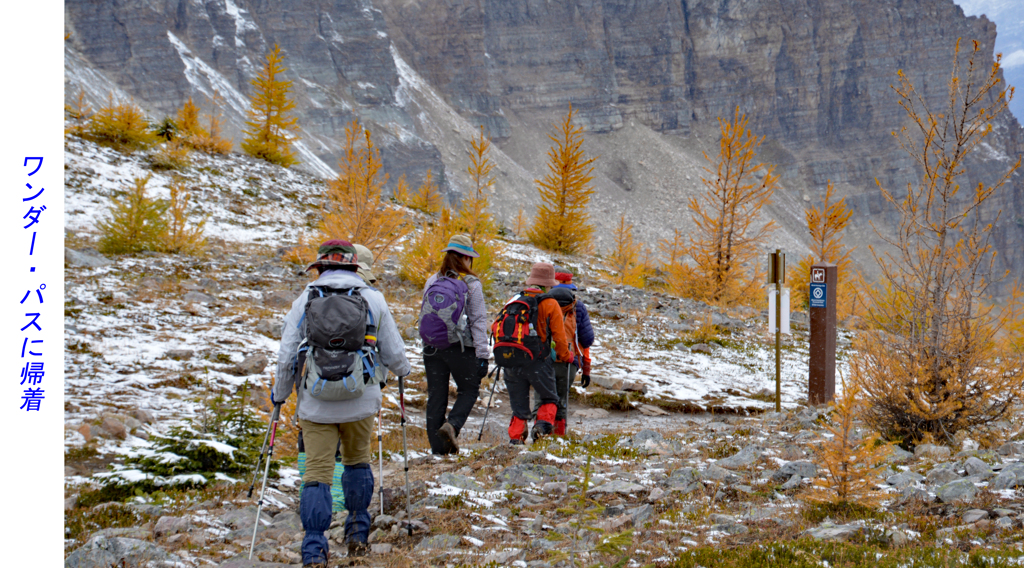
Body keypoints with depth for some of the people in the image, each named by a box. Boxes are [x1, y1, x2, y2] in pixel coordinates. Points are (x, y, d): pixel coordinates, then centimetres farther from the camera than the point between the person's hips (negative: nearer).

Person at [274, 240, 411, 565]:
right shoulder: (373, 299, 2)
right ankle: (357, 533, 26)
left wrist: (280, 393, 15)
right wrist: (403, 370, 29)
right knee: (357, 461, 22)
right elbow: (393, 353, 6)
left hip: (316, 403, -1)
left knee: (316, 472, -1)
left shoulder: (305, 301, 0)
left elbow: (287, 356, -1)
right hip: (360, 401, 1)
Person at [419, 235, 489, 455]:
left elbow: (423, 317, 12)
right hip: (461, 347, -4)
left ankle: (437, 445, 8)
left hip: (432, 346, 4)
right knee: (469, 390, 12)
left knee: (436, 395, 8)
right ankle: (452, 425, -12)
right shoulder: (471, 284, -6)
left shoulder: (431, 282, 7)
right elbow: (478, 321, -7)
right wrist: (482, 354, -6)